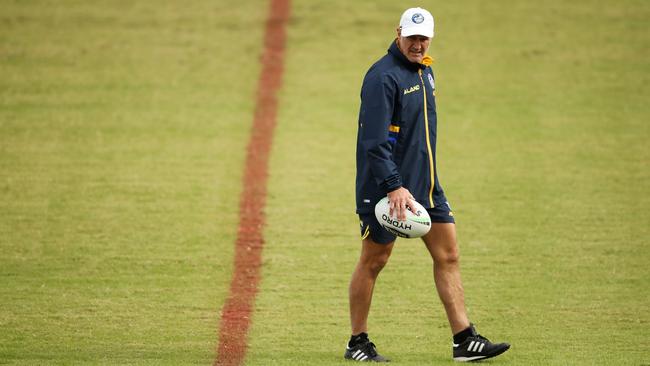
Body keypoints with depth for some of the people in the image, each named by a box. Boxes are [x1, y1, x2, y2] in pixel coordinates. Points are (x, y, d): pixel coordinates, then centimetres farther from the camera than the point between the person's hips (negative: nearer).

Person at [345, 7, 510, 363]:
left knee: (447, 255, 4)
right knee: (373, 260, 1)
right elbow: (374, 140, -22)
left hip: (426, 184, 8)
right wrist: (393, 186, -28)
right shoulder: (383, 77, -16)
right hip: (386, 188, -8)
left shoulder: (425, 71, 13)